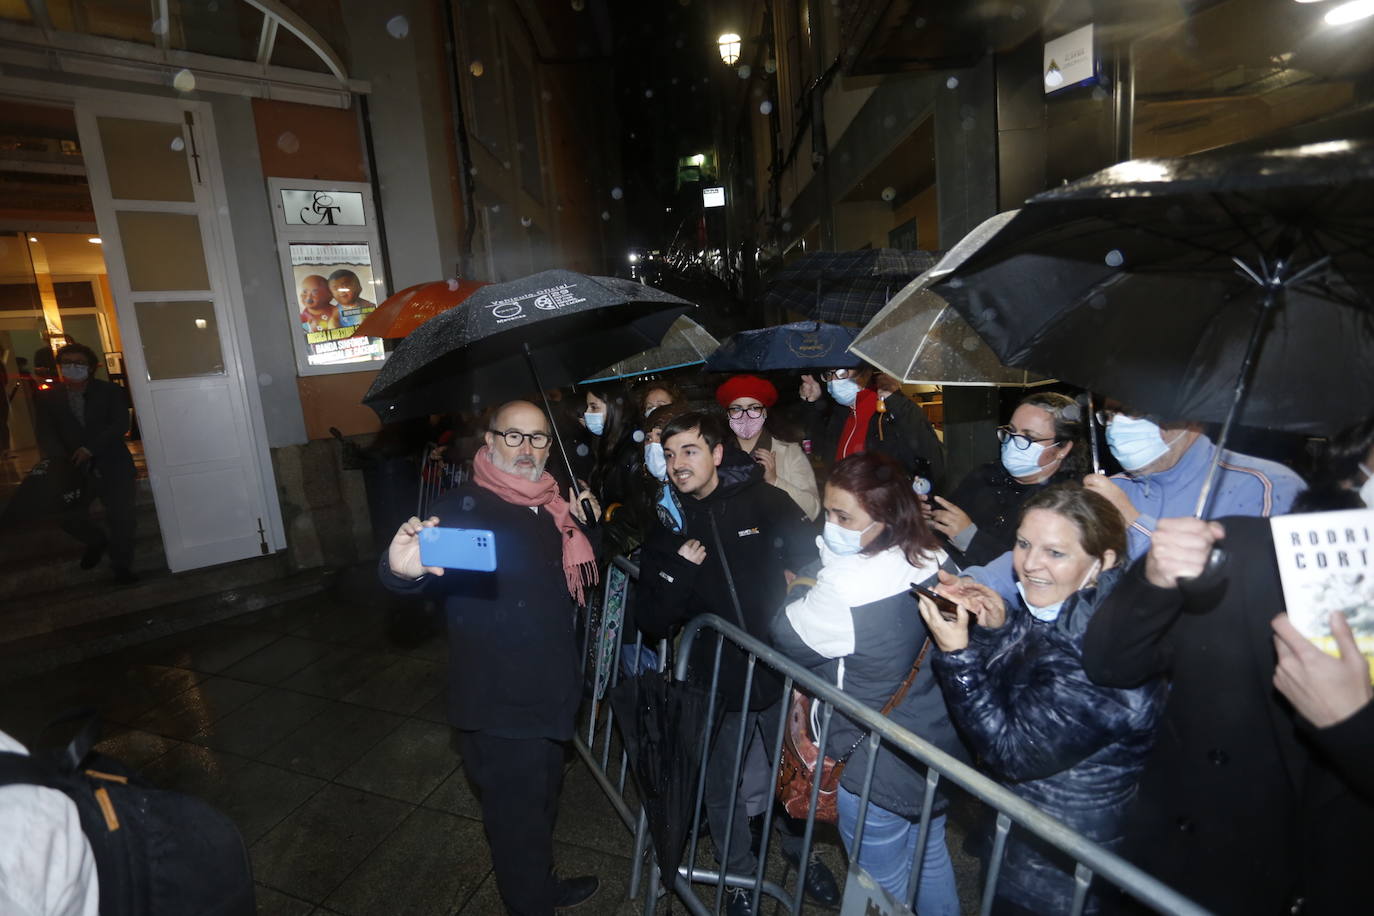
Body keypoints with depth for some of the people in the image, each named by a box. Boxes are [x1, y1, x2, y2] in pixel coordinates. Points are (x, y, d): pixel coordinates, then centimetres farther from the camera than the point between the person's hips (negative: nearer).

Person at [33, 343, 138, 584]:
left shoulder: (110, 391, 1)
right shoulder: (46, 397, 5)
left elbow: (120, 424, -8)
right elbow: (45, 434, -1)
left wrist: (91, 448, -19)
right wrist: (61, 461, -18)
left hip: (112, 465, -2)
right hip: (73, 468, 2)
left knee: (120, 516, -3)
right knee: (69, 517, -2)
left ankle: (122, 566, 12)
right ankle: (96, 541, 31)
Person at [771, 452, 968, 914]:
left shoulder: (846, 585, -33)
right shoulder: (936, 559, -9)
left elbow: (789, 636, -17)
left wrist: (801, 591, 1)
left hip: (879, 766, -7)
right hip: (939, 748, 7)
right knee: (931, 857, 30)